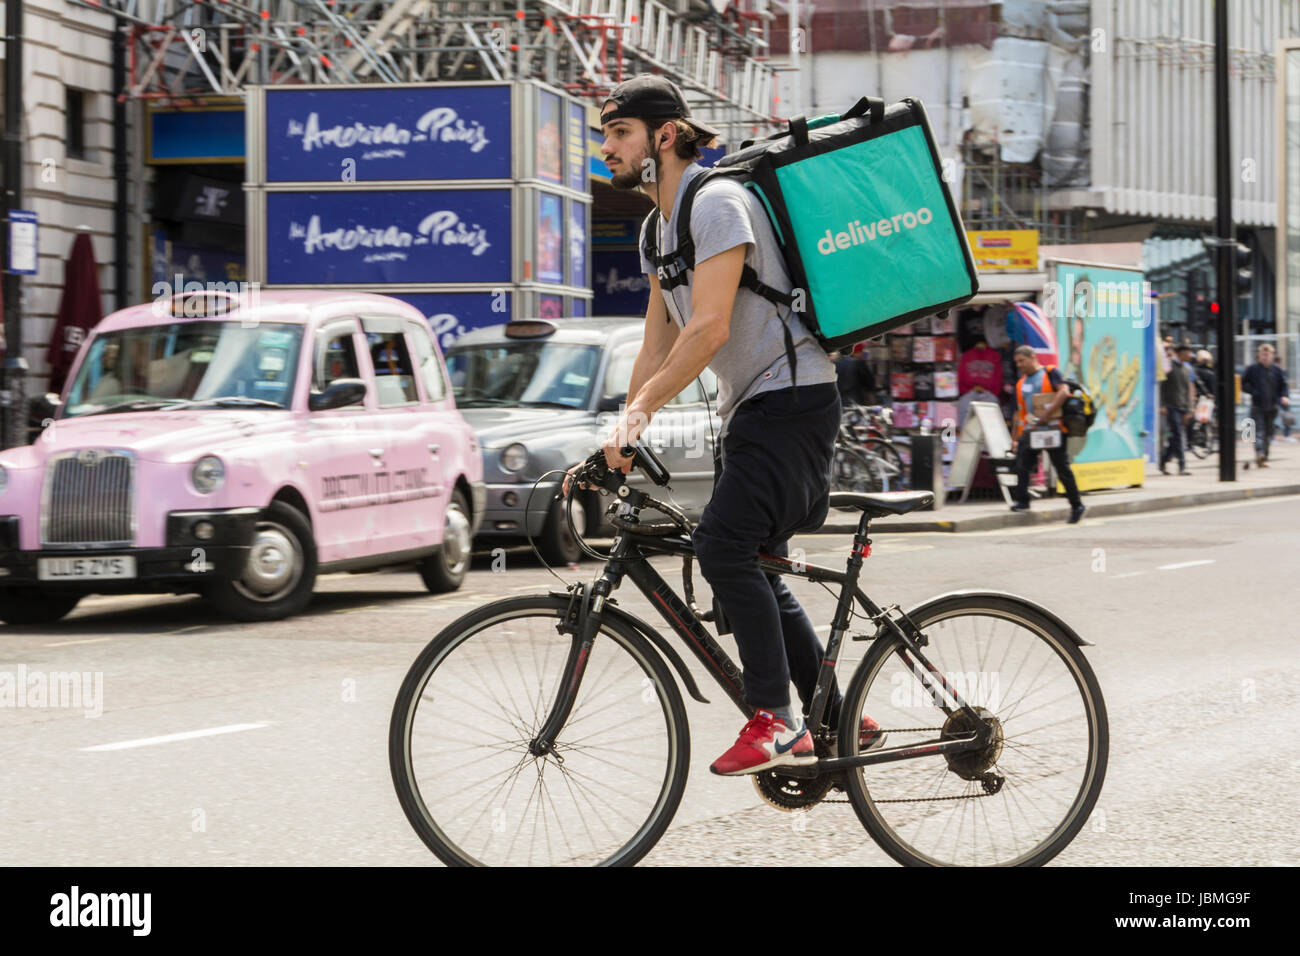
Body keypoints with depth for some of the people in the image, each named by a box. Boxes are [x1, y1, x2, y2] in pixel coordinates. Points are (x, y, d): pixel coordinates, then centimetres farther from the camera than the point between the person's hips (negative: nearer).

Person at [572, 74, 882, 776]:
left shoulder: (718, 202, -16)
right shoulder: (659, 230, 15)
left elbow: (710, 329, -25)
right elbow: (657, 348, 17)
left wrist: (638, 411, -29)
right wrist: (618, 445, 10)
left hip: (793, 399, -11)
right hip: (748, 409, 11)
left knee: (723, 546, -23)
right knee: (754, 572, 12)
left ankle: (776, 718, -19)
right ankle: (838, 723, 22)